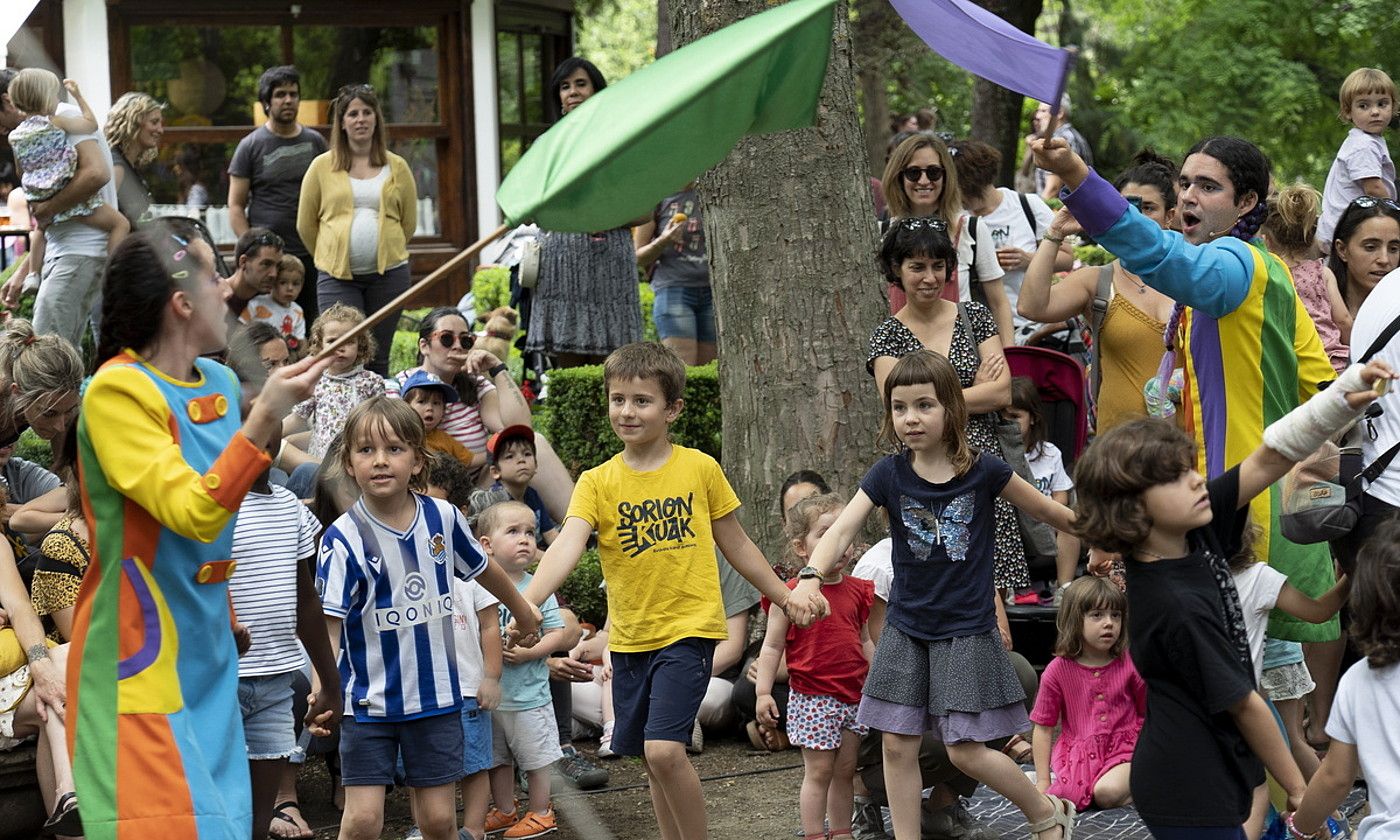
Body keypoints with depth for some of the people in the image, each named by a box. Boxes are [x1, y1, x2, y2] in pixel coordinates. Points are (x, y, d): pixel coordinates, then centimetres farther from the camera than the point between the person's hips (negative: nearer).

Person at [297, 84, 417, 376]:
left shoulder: (397, 167, 8)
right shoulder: (322, 167, 4)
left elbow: (409, 223, 16)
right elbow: (305, 224, 10)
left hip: (388, 273, 2)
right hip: (336, 276, -1)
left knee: (378, 361, 7)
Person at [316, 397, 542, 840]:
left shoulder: (444, 518, -3)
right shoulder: (344, 538, -14)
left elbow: (483, 569, 17)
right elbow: (327, 624, -17)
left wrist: (523, 612, 32)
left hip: (436, 694, 3)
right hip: (368, 701, -3)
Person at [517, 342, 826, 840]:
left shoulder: (700, 469, -2)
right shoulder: (597, 482, -1)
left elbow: (735, 544, 10)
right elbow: (567, 547, -17)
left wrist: (786, 599, 14)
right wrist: (527, 603, -33)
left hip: (688, 627, -3)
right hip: (630, 639, 3)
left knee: (664, 750, -17)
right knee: (653, 760, 11)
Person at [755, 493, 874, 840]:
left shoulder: (857, 591, 8)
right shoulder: (792, 594, -8)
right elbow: (772, 646, -5)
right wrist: (763, 692, -9)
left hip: (854, 696, 5)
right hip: (812, 698, -5)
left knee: (845, 771, 11)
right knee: (819, 772, -2)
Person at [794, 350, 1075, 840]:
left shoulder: (983, 472, -10)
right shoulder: (888, 475, -6)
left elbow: (1048, 512, 4)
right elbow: (842, 529, -19)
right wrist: (811, 576, -37)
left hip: (966, 630, -3)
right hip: (906, 630, 3)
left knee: (966, 751, -4)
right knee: (898, 745, 3)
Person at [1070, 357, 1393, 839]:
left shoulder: (1193, 534, -4)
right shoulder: (1176, 606, -27)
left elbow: (1268, 462, -1)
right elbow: (1244, 704, -19)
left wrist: (1343, 399, -14)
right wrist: (1298, 790, -9)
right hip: (1191, 800, -9)